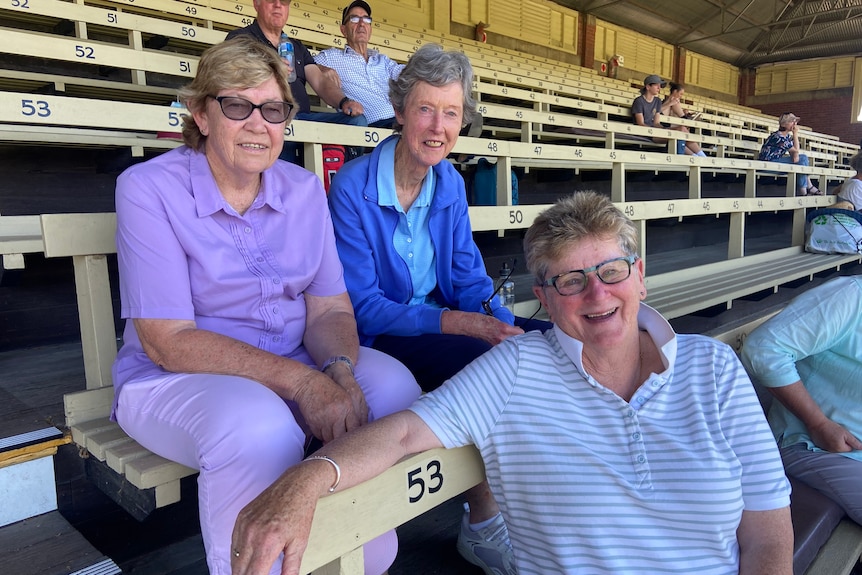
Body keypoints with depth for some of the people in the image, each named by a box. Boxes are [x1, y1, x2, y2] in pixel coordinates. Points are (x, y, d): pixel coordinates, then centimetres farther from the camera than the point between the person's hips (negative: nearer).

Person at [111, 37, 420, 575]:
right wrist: (301, 381, -27)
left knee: (392, 385, -20)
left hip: (293, 370, 5)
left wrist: (339, 370, -24)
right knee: (260, 425, -35)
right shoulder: (148, 188, -11)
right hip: (176, 379, -4)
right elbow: (167, 341, -18)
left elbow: (330, 309, 0)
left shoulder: (304, 189, 3)